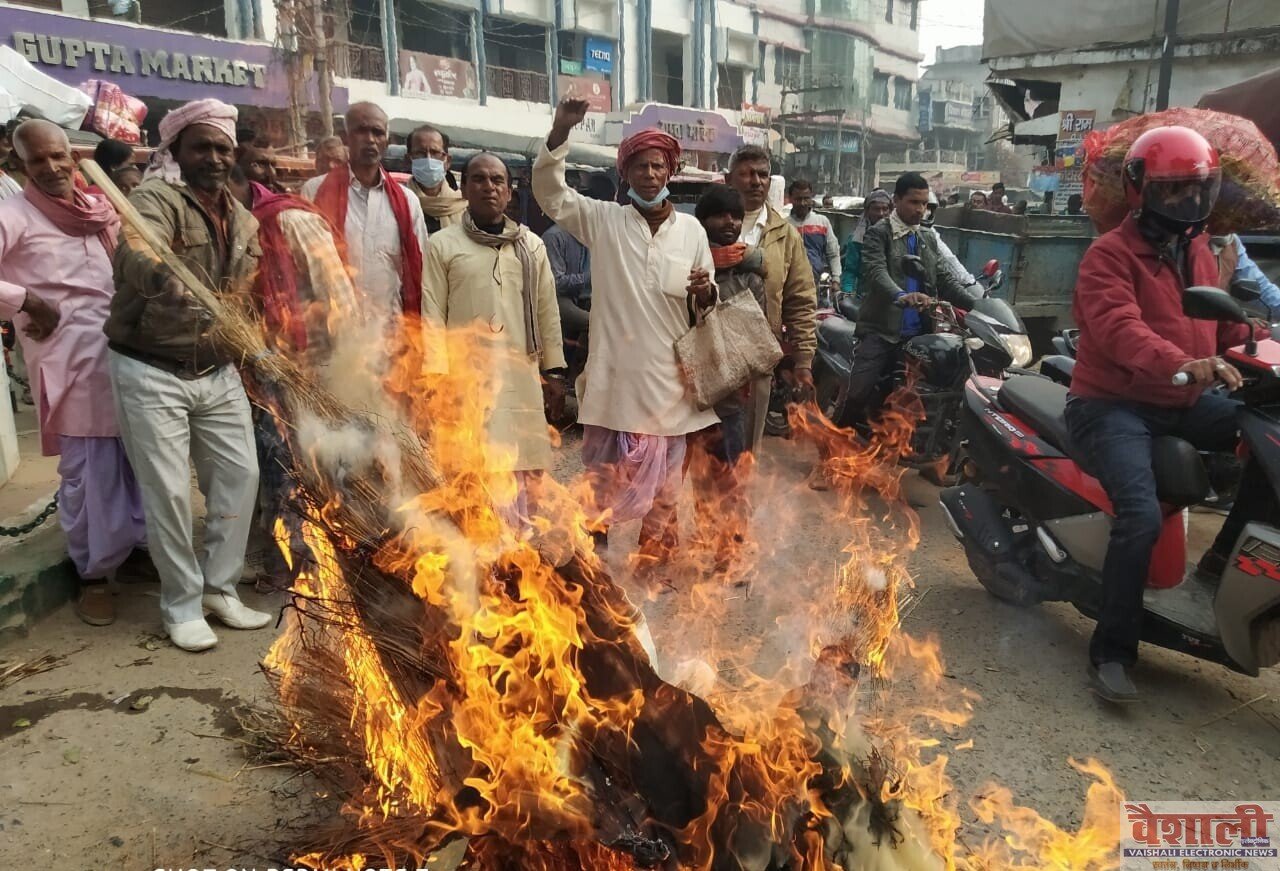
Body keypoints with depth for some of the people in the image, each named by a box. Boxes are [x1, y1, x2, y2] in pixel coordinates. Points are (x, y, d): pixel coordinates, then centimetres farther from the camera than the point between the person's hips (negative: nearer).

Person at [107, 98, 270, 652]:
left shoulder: (243, 221, 8)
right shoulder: (155, 200, -14)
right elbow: (139, 255, -37)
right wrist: (180, 297, -57)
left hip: (216, 372, 6)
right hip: (150, 372, -6)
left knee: (239, 474, 6)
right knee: (169, 491, -3)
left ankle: (219, 588, 22)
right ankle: (182, 605, 15)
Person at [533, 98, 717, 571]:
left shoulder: (691, 229, 7)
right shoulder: (603, 220, 1)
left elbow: (707, 302, 12)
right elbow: (550, 192, -10)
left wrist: (705, 291, -13)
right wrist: (562, 128, -23)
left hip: (667, 376, 2)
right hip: (614, 372, -2)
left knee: (663, 481, 13)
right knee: (603, 473, 6)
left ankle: (655, 559, 29)